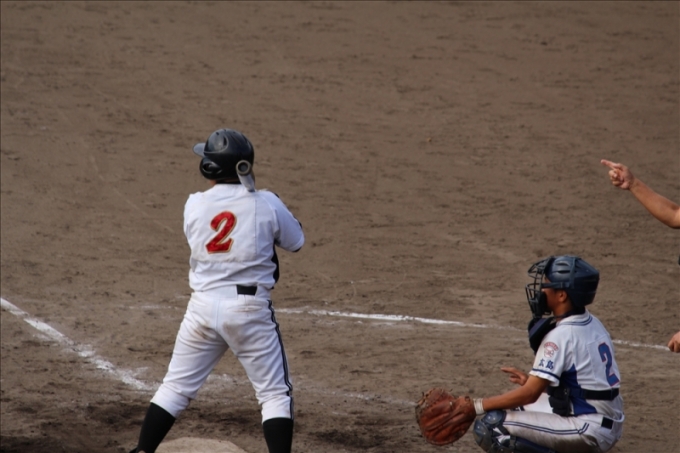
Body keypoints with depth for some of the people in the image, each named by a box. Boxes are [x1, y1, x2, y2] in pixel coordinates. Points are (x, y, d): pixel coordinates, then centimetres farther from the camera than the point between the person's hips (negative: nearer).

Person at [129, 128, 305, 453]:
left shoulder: (194, 206, -1)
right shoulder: (266, 204, -6)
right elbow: (295, 242, 9)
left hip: (203, 306, 2)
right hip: (250, 307, -2)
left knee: (176, 387, 14)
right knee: (275, 393, 6)